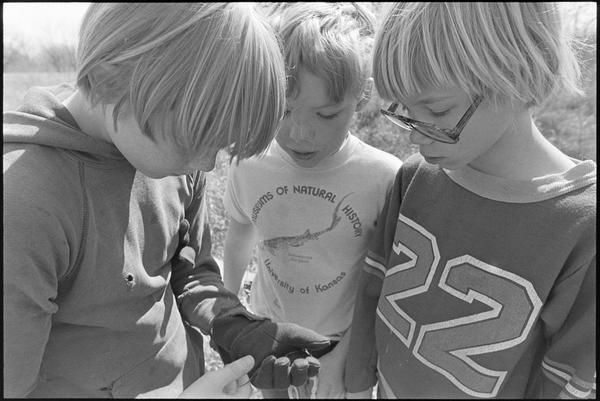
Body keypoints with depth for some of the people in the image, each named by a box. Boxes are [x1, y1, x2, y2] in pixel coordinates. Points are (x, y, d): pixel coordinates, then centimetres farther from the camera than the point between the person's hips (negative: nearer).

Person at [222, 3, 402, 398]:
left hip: (342, 341, -2)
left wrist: (343, 355, -11)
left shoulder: (386, 179, -25)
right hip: (266, 334, 3)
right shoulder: (248, 166, -17)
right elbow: (238, 247, 0)